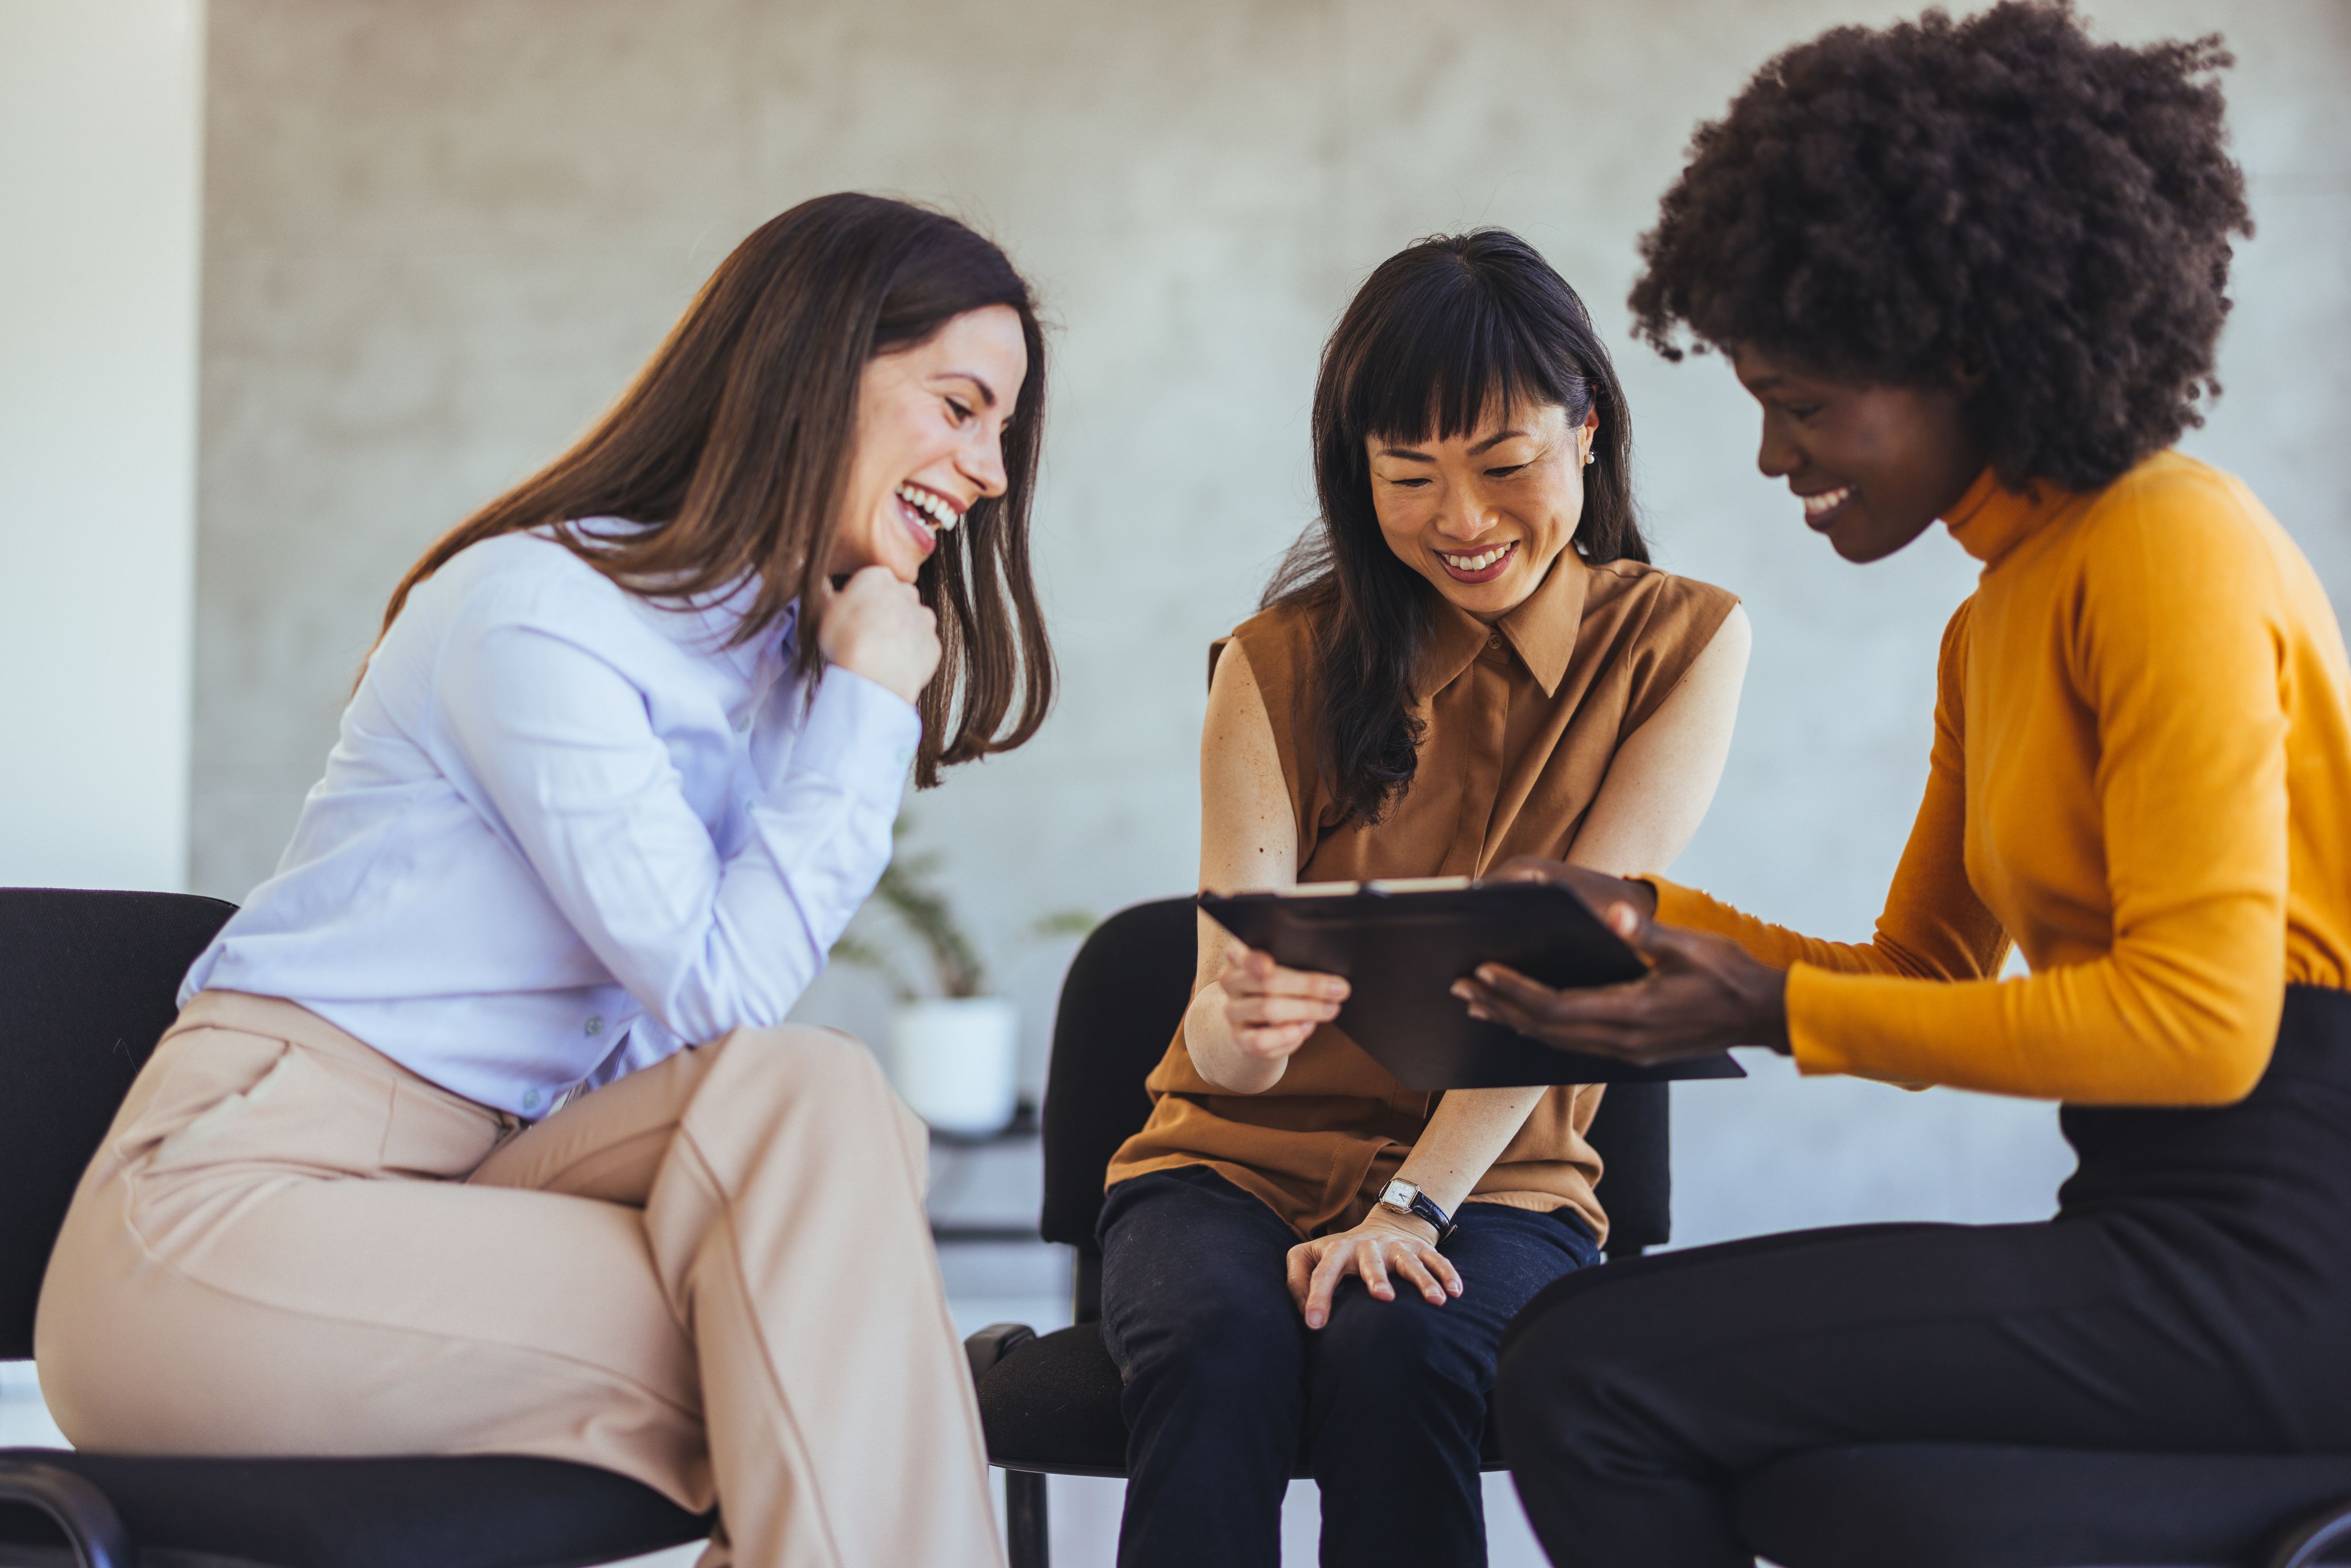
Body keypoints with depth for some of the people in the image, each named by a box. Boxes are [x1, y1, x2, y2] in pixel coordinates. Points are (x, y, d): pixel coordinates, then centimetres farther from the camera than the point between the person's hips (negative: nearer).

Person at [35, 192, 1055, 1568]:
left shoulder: (788, 644, 15)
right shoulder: (538, 613, -12)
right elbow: (716, 988, -15)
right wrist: (866, 703, -9)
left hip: (464, 1191, 7)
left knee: (819, 1097, -21)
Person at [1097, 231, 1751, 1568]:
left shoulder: (1683, 643, 0)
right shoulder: (1282, 664, -1)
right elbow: (1224, 1010, -12)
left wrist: (1413, 1203, -23)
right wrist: (1241, 1019, -38)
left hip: (1497, 1182, -1)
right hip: (1235, 1159, 1)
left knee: (1396, 1356, -34)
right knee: (1219, 1353, -33)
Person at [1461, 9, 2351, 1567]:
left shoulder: (2172, 552, -12)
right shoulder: (2003, 612, 18)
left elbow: (2199, 1017, -19)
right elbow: (1924, 978, 17)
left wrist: (1776, 1011, -17)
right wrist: (1644, 917, 3)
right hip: (2166, 1222, 10)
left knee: (1593, 1376, -17)